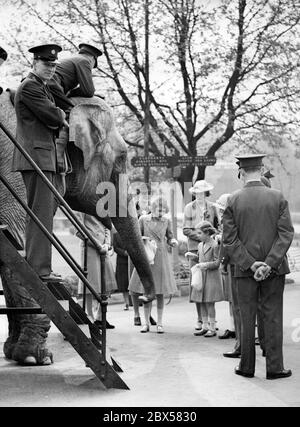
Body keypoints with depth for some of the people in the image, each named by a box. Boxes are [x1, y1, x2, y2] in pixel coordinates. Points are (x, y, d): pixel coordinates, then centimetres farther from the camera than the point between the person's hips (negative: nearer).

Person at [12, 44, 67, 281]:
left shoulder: (44, 88, 23)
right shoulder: (29, 87, -9)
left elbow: (57, 123, 20)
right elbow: (53, 117, -16)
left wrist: (57, 119, -1)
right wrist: (62, 115, 5)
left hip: (46, 156, 10)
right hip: (35, 155, -10)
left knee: (49, 208, 12)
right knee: (42, 212, -11)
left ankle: (35, 262, 19)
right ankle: (40, 269, -9)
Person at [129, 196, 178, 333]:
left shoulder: (166, 221, 4)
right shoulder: (143, 219, 0)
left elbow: (169, 238, 11)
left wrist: (173, 242, -10)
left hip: (161, 258, 1)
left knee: (160, 293, 3)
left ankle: (159, 323, 12)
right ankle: (146, 322, 14)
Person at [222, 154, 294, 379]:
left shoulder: (233, 200, -4)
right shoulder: (278, 197, -2)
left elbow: (229, 239, -7)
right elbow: (286, 234, -8)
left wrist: (250, 264, -8)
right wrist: (269, 264, -11)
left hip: (244, 268, 0)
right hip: (274, 268, 0)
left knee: (247, 317, 8)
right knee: (273, 317, 7)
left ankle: (247, 366, 17)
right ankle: (274, 367, 11)